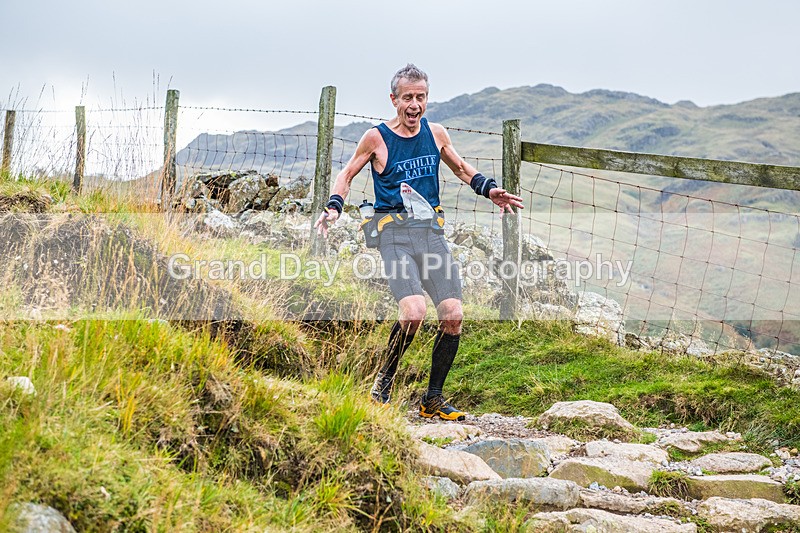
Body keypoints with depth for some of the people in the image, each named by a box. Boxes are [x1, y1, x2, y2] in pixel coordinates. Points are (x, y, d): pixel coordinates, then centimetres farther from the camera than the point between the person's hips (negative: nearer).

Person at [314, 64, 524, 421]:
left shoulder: (435, 133, 8)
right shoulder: (376, 137, -3)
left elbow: (461, 169, 25)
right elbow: (347, 174, 10)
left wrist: (489, 190, 11)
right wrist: (334, 207, -6)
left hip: (431, 231, 5)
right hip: (394, 233, -5)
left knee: (453, 316, -3)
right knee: (414, 313, -23)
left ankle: (433, 400, 12)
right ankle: (382, 385, 0)